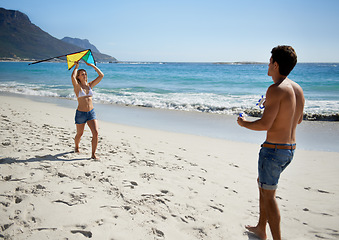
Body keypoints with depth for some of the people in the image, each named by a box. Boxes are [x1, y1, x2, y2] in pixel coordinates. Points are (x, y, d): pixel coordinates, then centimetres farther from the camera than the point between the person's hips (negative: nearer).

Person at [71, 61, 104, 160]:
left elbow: (101, 75, 4)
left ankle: (93, 154, -6)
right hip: (80, 113, -3)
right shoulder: (77, 86, -5)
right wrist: (76, 67, -9)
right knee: (79, 134, 15)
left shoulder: (90, 85, 7)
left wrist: (92, 65, 3)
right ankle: (76, 147, 46)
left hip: (91, 113, 3)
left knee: (95, 132, -13)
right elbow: (73, 76, -26)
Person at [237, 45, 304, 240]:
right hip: (290, 149, 9)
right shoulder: (298, 89, 7)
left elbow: (265, 125, -24)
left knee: (268, 196, 4)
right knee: (262, 184, 25)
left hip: (274, 150, -9)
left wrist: (244, 123, -5)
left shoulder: (276, 89, -20)